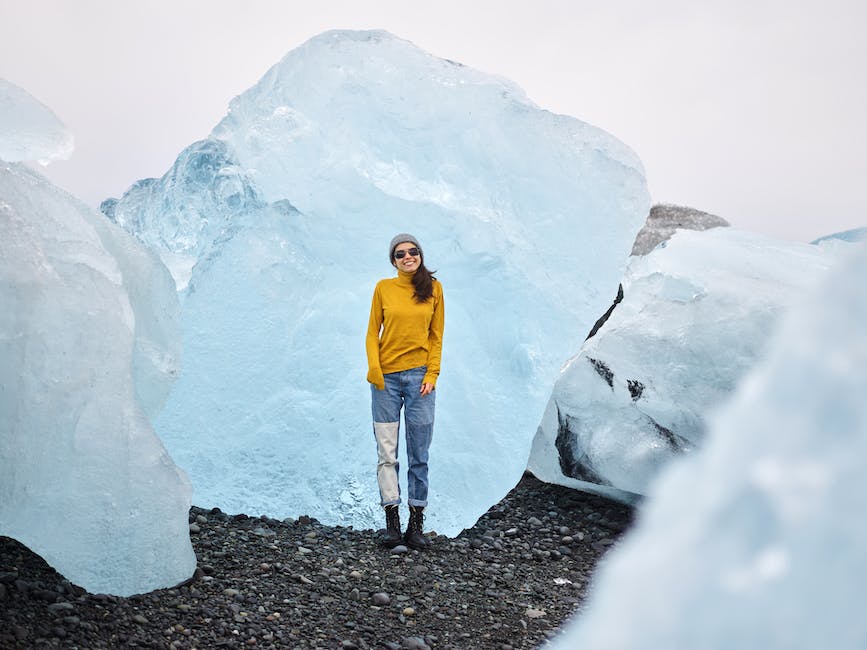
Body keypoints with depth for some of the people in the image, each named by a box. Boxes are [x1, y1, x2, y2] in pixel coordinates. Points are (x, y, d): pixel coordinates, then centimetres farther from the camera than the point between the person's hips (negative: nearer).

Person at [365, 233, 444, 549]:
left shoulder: (433, 287, 6)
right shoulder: (383, 287, 5)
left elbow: (436, 335, 7)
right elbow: (372, 332, 7)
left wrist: (432, 374, -2)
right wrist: (374, 367, -7)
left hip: (419, 376, 0)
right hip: (386, 377, 0)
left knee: (419, 455, 1)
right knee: (386, 451, -2)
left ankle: (417, 523, 8)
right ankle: (392, 522, 4)